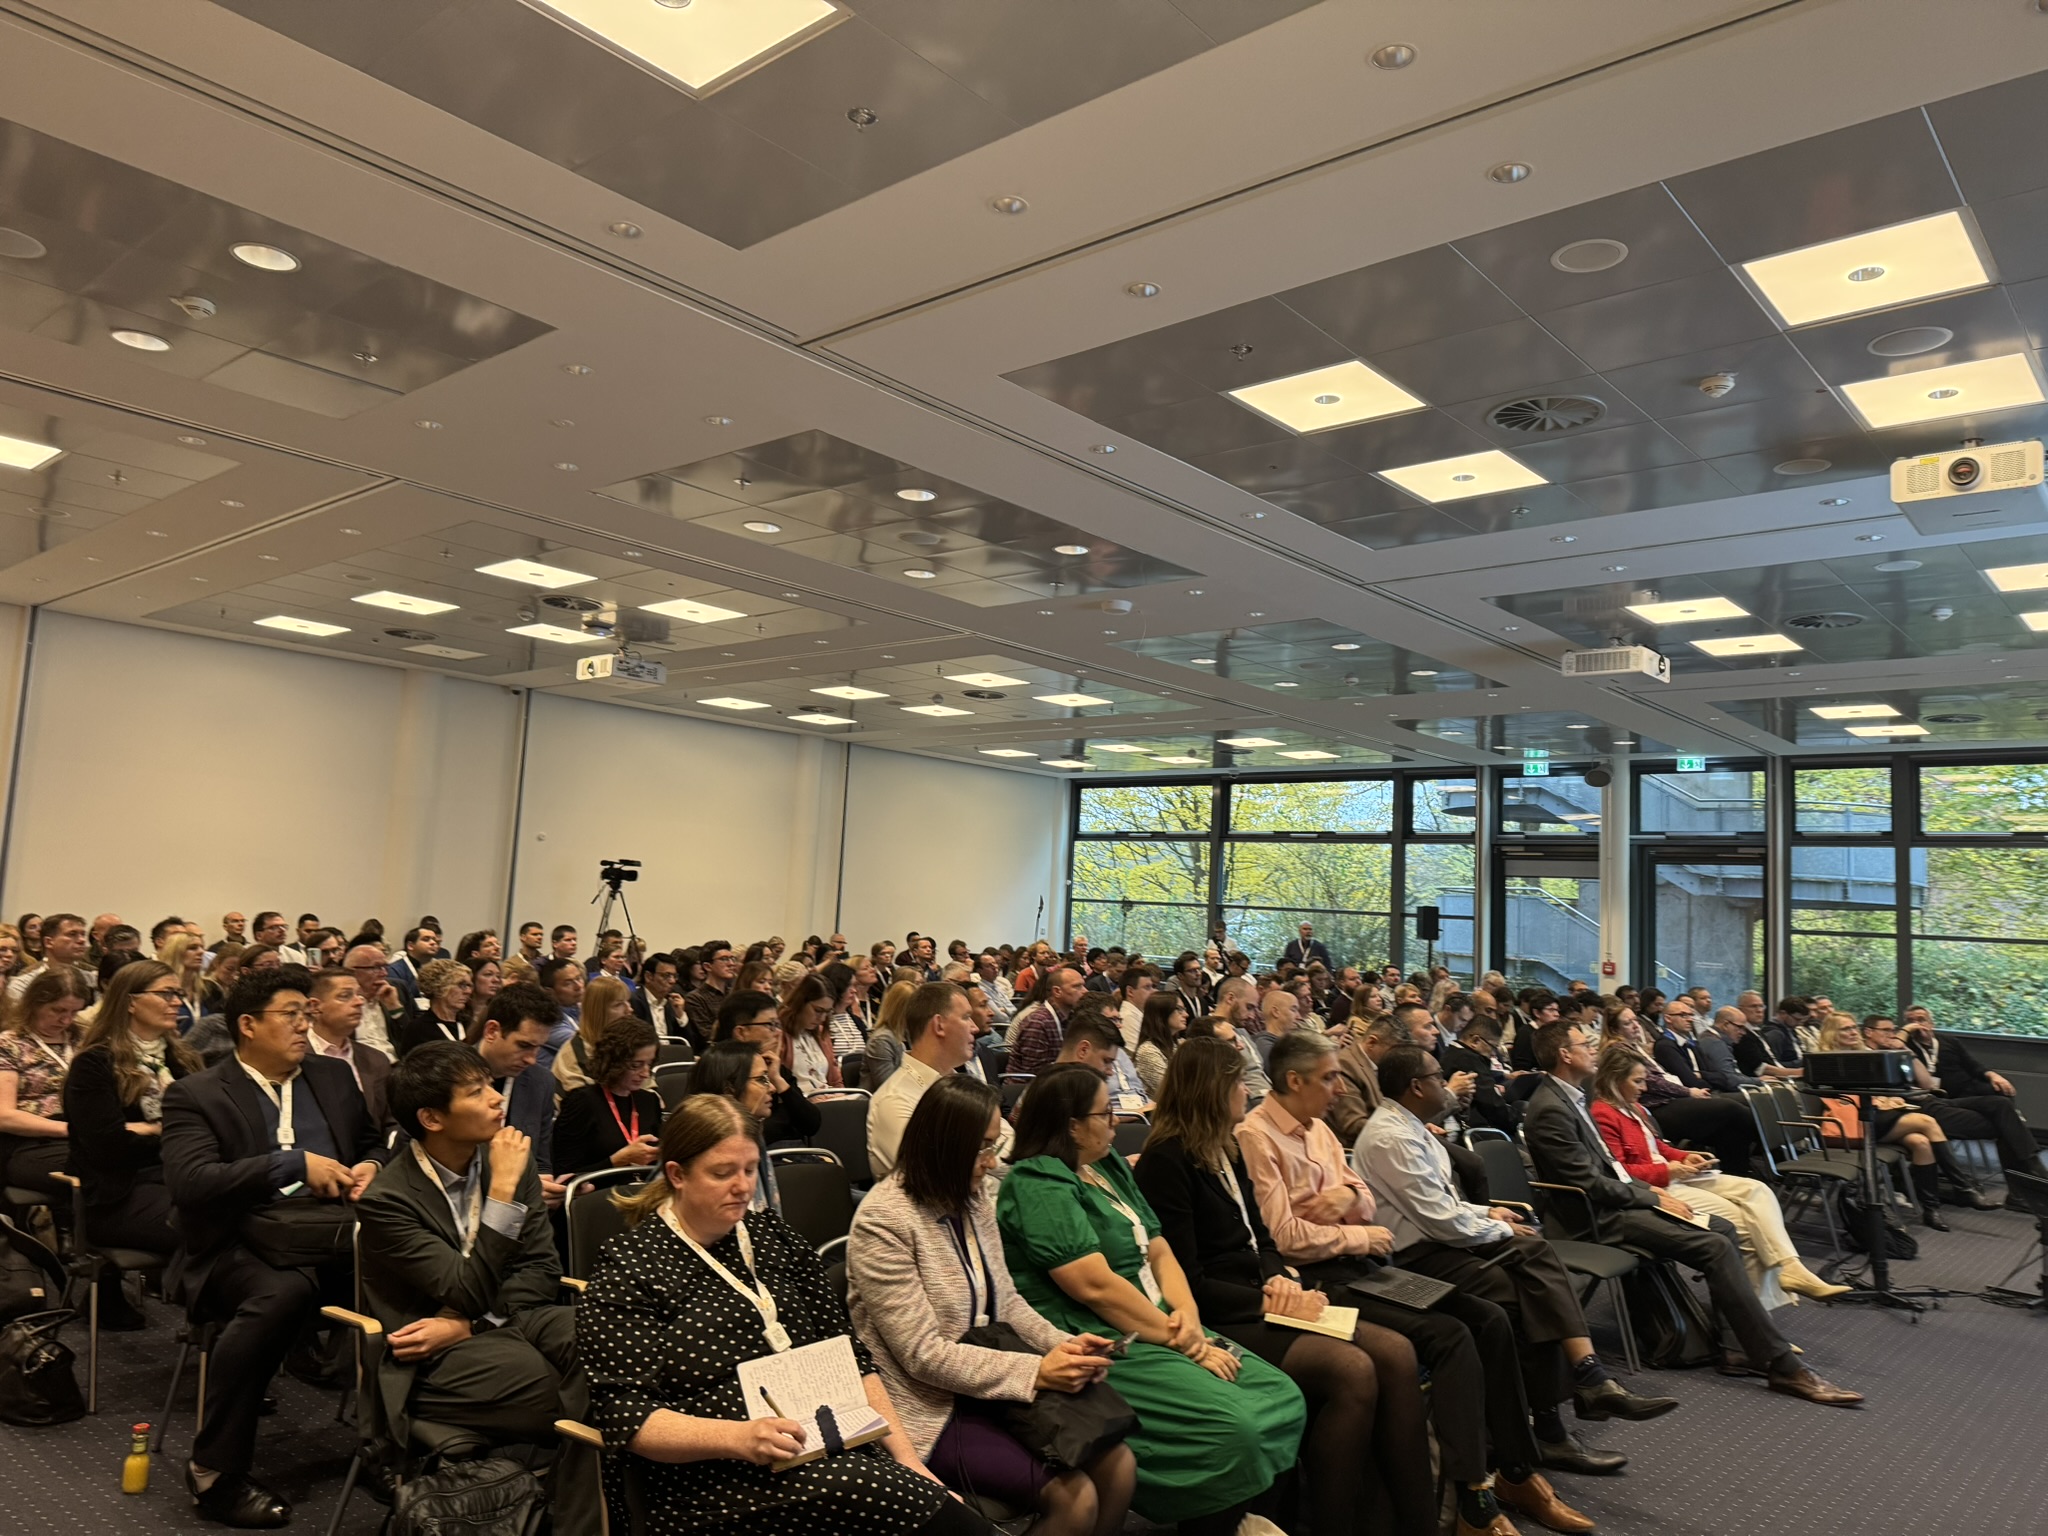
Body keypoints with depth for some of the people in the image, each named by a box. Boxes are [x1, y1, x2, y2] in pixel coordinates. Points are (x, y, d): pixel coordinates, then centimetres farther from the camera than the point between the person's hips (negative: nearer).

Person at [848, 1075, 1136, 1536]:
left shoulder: (973, 1198, 5)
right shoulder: (883, 1221, -19)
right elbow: (923, 1355, -21)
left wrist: (1066, 1345, -8)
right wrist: (1035, 1372, -24)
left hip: (990, 1388, 7)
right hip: (929, 1410, -7)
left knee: (1118, 1464, -6)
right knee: (1074, 1496, -19)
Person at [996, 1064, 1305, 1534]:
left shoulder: (1110, 1167, 15)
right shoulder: (1037, 1186, -14)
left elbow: (1159, 1252, 12)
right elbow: (1097, 1286, -20)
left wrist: (1188, 1317, -7)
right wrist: (1184, 1343, -15)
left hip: (1160, 1327, 9)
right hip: (1103, 1348, -9)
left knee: (1284, 1401, -2)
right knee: (1235, 1428, -24)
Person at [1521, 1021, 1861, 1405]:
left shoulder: (1570, 1098, 12)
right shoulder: (1549, 1110, -20)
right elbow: (1589, 1183, -20)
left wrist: (1650, 1189, 7)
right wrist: (1653, 1197, -11)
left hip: (1614, 1200, 10)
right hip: (1599, 1217, -10)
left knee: (1723, 1231, 5)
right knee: (1717, 1247, -17)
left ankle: (1743, 1348, 5)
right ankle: (1782, 1365, -12)